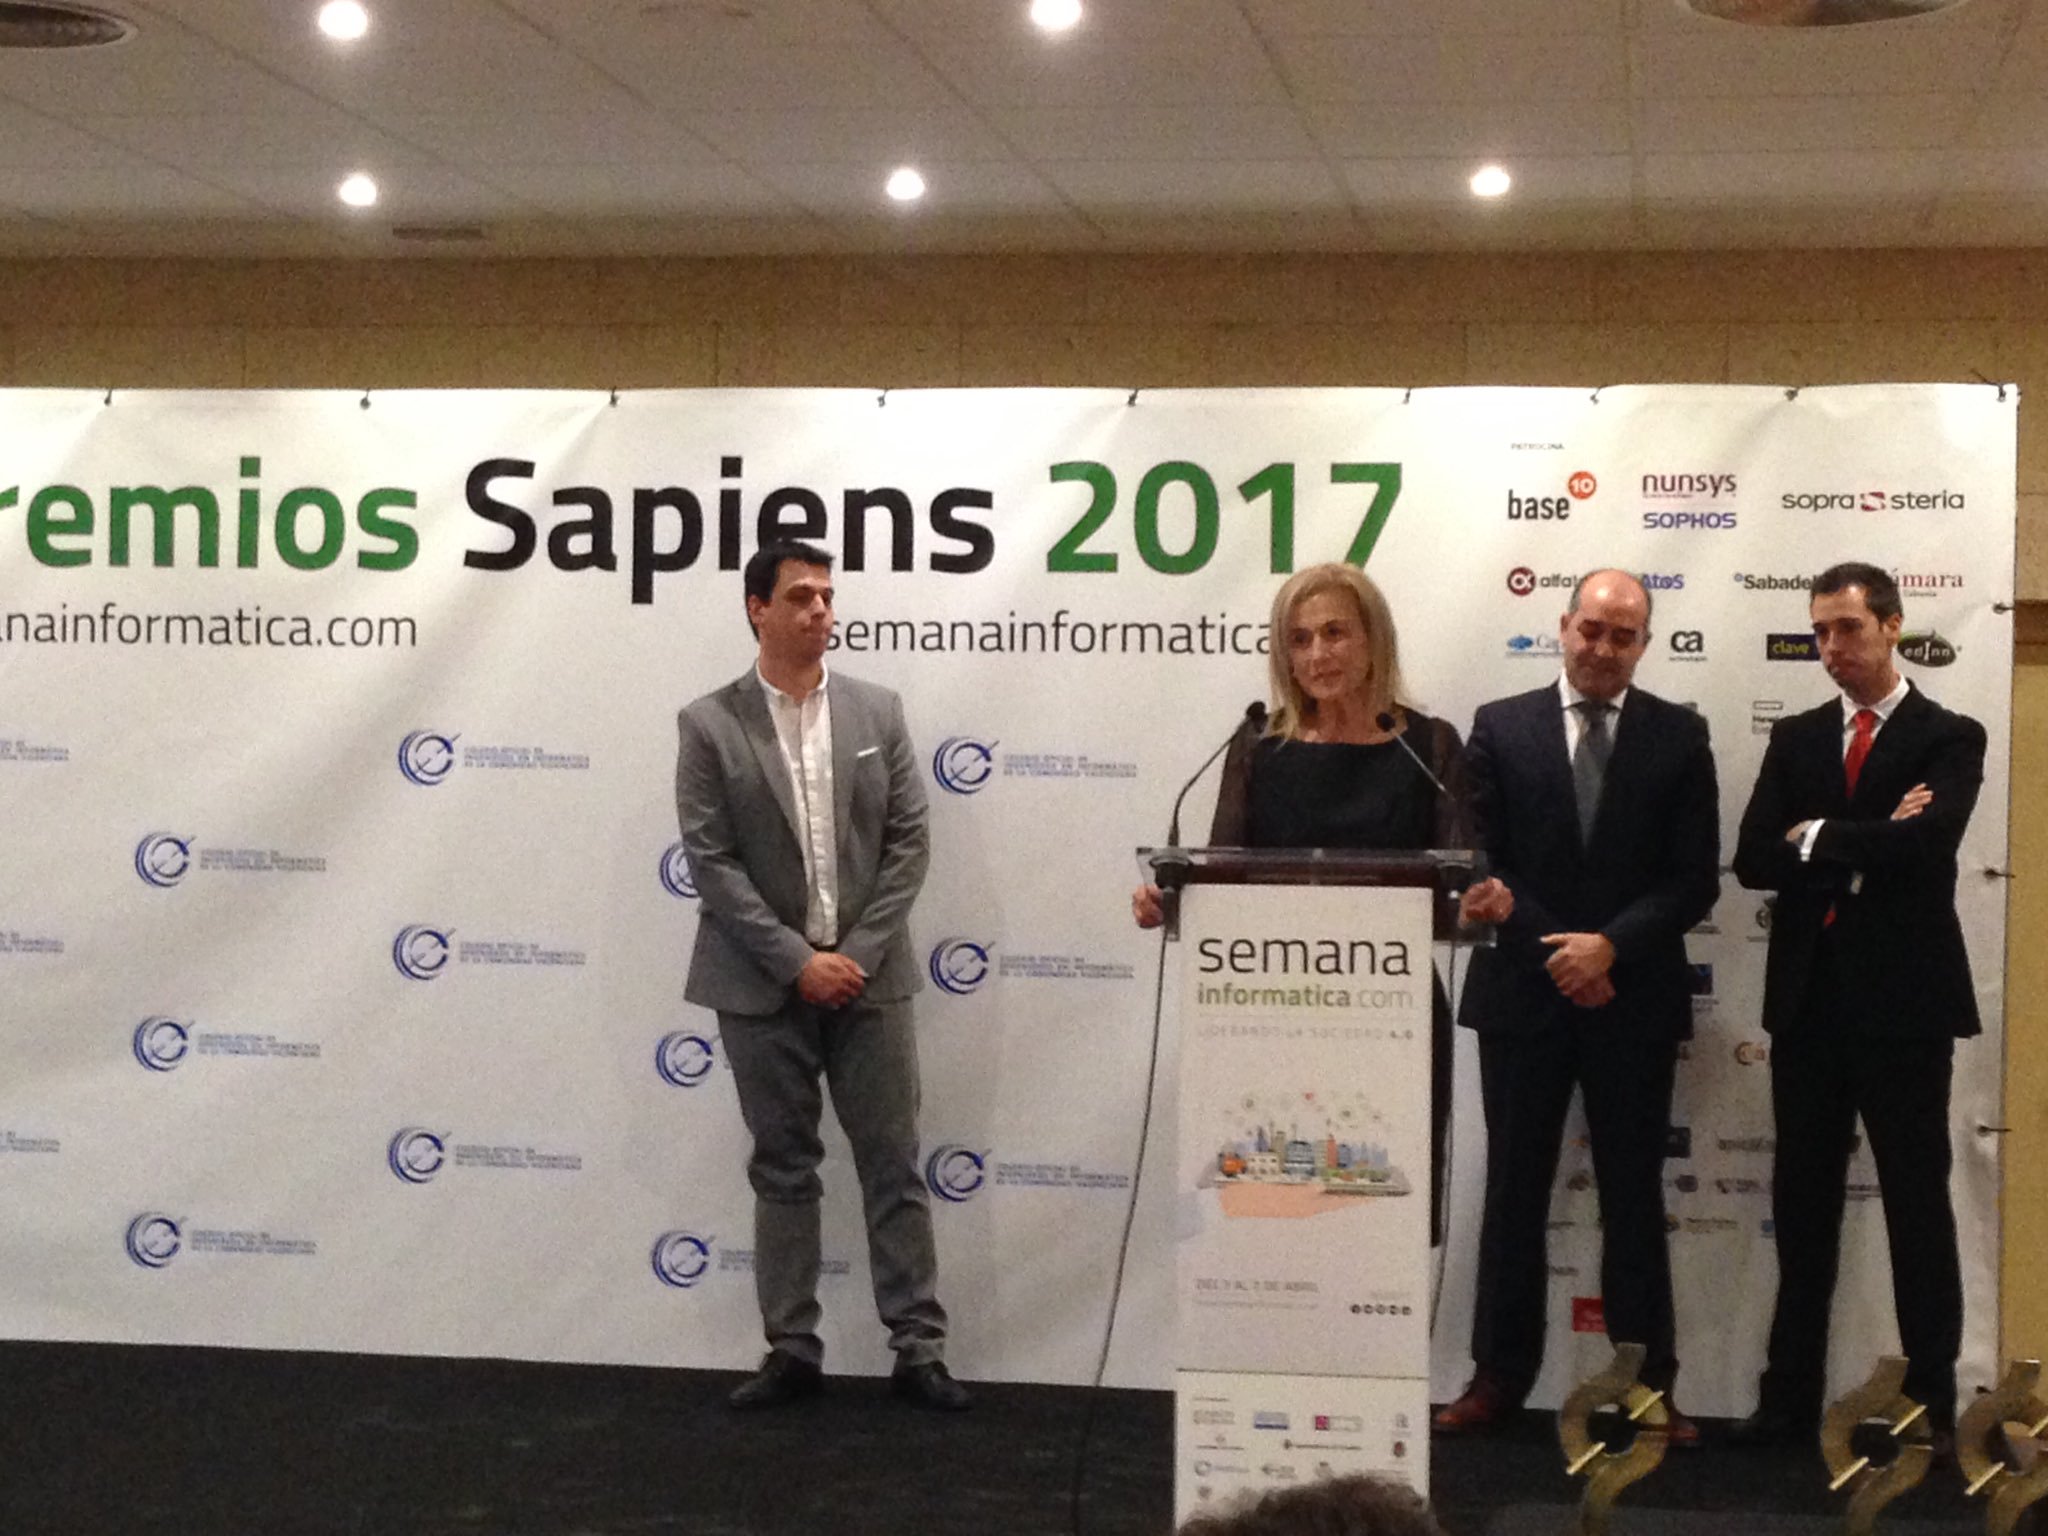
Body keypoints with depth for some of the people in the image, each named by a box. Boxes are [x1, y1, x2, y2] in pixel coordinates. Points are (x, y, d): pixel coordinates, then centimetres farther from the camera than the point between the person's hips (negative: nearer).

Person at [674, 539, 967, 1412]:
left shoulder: (878, 712, 5)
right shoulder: (709, 725, -2)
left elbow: (909, 841, 2)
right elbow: (710, 861, -7)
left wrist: (858, 952, -8)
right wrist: (797, 960, -14)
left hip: (867, 976, 2)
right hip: (763, 986, -1)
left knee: (894, 1166, 2)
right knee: (783, 1170, 7)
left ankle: (918, 1350, 8)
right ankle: (792, 1350, 15)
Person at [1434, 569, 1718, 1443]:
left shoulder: (1679, 738, 3)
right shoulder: (1500, 728, 3)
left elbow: (1694, 879, -2)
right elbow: (1483, 863, -1)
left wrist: (1611, 944, -14)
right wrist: (1555, 949, -10)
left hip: (1635, 999, 0)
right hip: (1523, 993, 0)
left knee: (1633, 1197, 6)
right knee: (1514, 1191, 7)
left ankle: (1647, 1387, 11)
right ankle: (1499, 1374, 15)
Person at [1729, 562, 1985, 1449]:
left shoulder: (1950, 738, -3)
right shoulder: (1795, 738, 10)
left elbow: (1924, 844, -21)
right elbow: (1753, 860, -2)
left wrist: (1818, 837, -9)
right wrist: (1866, 851, -13)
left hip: (1903, 1000, -4)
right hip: (1809, 999, 5)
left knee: (1917, 1201, 3)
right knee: (1801, 1200, 9)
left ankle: (1932, 1400, 11)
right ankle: (1791, 1395, 17)